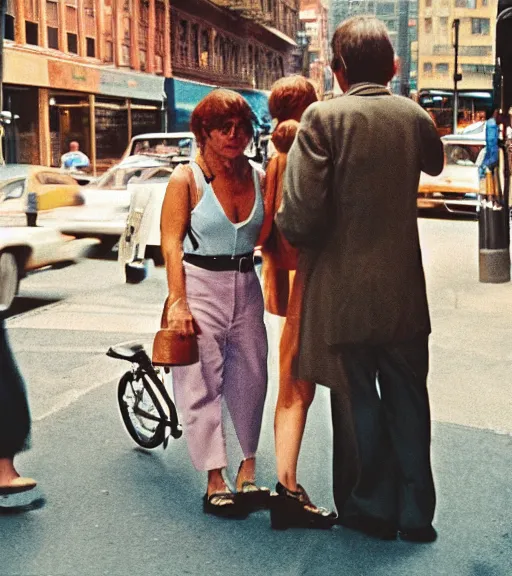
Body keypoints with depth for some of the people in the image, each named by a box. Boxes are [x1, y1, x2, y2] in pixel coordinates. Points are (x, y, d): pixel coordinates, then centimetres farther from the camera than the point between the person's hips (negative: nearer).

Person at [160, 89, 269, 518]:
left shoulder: (258, 178, 6)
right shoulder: (186, 179, -6)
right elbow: (172, 244, -10)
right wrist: (177, 301, -17)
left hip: (245, 285, 5)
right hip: (200, 285, -4)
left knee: (251, 377, 8)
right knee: (202, 384, -2)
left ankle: (248, 473, 22)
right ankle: (215, 483, 7)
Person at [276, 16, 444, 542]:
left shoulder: (323, 118, -13)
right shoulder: (413, 115, 1)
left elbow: (300, 215, -22)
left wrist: (289, 233, 1)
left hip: (344, 291, -4)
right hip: (403, 290, 4)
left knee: (357, 400, 10)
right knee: (407, 399, 15)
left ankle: (372, 509, 24)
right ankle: (416, 513, 25)